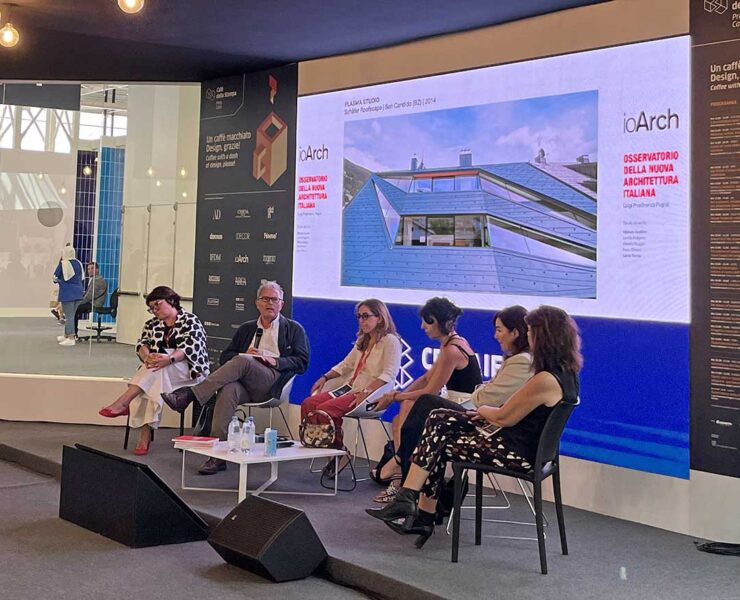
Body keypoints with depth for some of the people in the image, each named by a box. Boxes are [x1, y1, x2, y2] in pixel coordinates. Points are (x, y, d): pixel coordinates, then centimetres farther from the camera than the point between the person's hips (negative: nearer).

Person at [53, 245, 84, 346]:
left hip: (67, 293, -6)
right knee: (71, 315, 16)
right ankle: (66, 335, 29)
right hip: (77, 292, 6)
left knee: (69, 316, -4)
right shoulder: (78, 263, 6)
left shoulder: (63, 263, -11)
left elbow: (56, 275, -4)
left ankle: (71, 338, -7)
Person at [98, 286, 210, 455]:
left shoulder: (190, 321, 0)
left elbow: (190, 348, -15)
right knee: (152, 387, -32)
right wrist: (147, 356, -21)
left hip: (187, 372, -4)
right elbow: (142, 344, 4)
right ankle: (145, 438, -38)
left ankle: (122, 403, -37)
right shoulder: (152, 324, 19)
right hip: (158, 372, 4)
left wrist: (169, 358, -35)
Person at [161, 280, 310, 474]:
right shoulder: (246, 329, 28)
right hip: (244, 384, 3)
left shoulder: (294, 329, 18)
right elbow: (225, 357, 23)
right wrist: (244, 355, 2)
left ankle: (190, 395, -34)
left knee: (242, 361, -33)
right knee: (228, 390, -35)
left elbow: (301, 362, 6)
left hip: (272, 384, -3)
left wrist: (275, 361, -9)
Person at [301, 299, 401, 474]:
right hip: (349, 387, 9)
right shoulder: (362, 341, 23)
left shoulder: (390, 341, -5)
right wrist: (325, 377, 13)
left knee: (326, 409, -27)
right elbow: (346, 364, 29)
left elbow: (389, 374, -17)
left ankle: (339, 452, -8)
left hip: (371, 394, -9)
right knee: (308, 404, -10)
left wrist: (366, 392, -27)